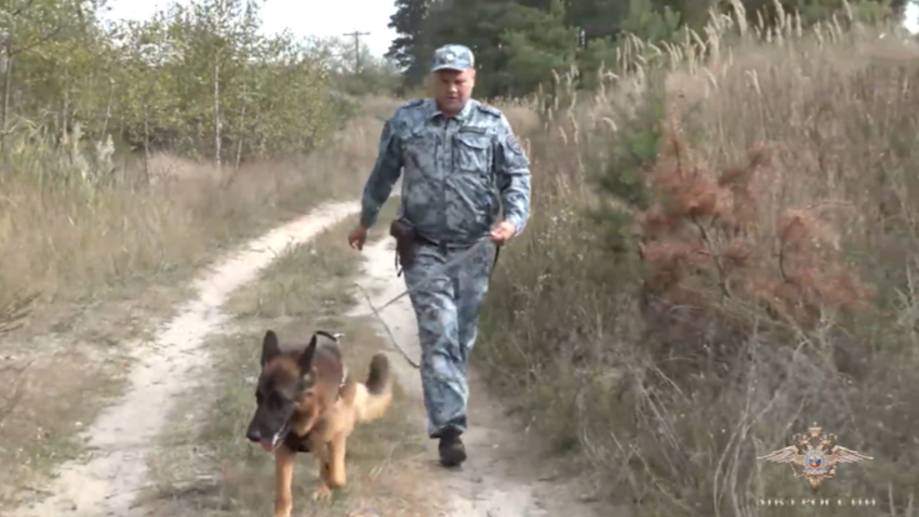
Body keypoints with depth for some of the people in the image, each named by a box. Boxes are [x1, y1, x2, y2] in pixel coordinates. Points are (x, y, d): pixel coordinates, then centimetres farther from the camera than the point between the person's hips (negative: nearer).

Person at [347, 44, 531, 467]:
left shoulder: (493, 125, -1)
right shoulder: (405, 123, -1)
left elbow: (517, 175, 0)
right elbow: (382, 176, 12)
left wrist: (513, 219, -18)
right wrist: (364, 223, 22)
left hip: (475, 249, 2)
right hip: (425, 249, -1)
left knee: (463, 336, 12)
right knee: (439, 337, -11)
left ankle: (446, 411, 33)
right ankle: (449, 428, -12)